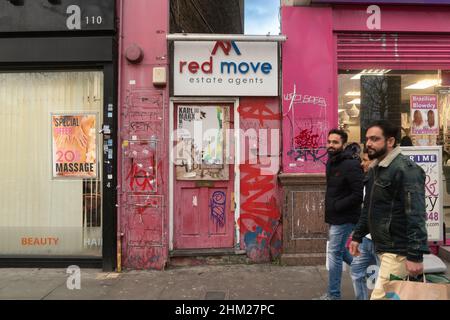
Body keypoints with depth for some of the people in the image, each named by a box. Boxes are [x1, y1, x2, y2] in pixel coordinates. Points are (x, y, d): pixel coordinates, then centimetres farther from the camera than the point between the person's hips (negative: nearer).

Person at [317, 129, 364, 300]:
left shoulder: (350, 165, -19)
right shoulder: (331, 162, 9)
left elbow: (359, 195, -23)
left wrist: (336, 206, -19)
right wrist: (330, 208, 8)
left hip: (344, 218, -9)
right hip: (334, 217, 9)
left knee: (334, 253, -2)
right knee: (339, 250, 20)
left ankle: (333, 295, 11)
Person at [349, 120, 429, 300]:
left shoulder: (405, 169, -15)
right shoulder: (375, 169, 12)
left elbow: (415, 215, -21)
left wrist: (415, 255, -24)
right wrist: (357, 236, 18)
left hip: (398, 250, -8)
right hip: (383, 247, 8)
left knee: (380, 296, -7)